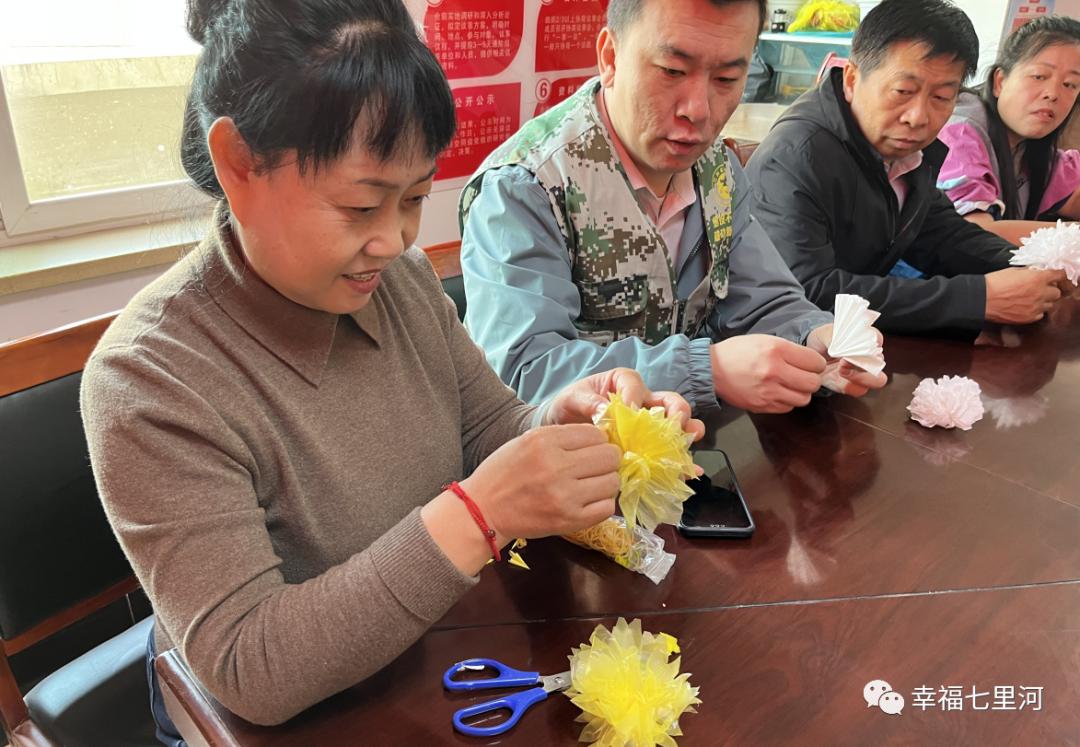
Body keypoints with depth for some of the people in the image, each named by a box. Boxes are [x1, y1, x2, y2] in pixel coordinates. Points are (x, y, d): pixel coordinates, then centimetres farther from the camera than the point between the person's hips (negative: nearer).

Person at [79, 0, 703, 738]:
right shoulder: (149, 381, -26)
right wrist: (476, 517, -37)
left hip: (434, 649, 4)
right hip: (273, 721, -3)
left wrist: (558, 420, -22)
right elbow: (250, 671, -28)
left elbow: (488, 431, 0)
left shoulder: (404, 276, -11)